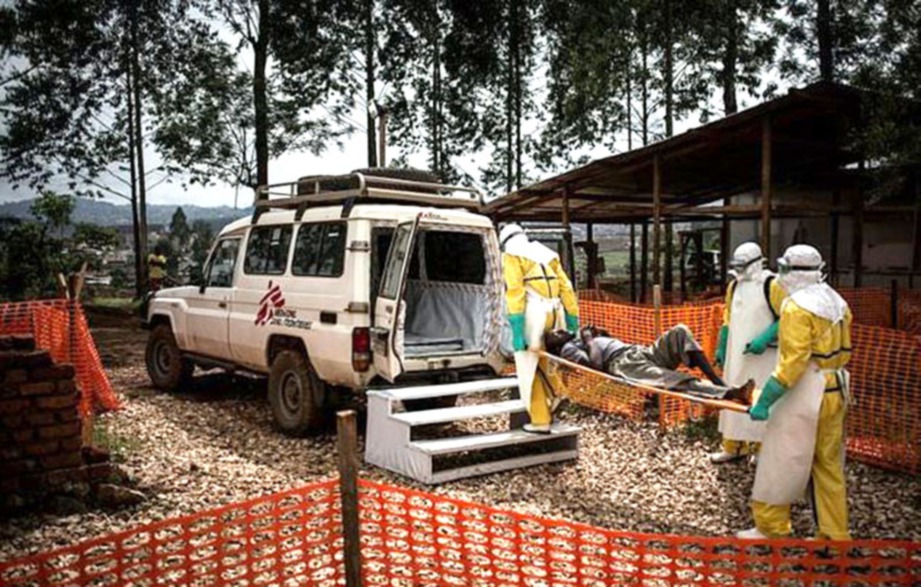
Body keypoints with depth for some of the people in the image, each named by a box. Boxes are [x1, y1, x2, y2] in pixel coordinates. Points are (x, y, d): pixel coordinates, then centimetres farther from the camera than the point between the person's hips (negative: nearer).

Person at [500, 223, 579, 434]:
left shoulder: (512, 256, 6)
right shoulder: (548, 254, 23)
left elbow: (514, 291, -9)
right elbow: (566, 289, 16)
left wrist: (516, 328, -14)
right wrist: (573, 324, 18)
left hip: (533, 313, -5)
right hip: (555, 312, 5)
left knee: (531, 368, 4)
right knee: (545, 362, 22)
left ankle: (541, 421, 7)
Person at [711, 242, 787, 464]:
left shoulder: (771, 285, -10)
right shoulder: (734, 286, 11)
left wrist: (765, 338, -21)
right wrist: (721, 348, 15)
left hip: (763, 356, -6)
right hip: (737, 355, 7)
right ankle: (733, 447, 19)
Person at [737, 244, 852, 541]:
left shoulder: (797, 307, -16)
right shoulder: (837, 303, 11)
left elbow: (793, 361, -22)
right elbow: (843, 351, 15)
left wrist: (765, 400, -20)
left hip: (805, 394, -9)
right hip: (835, 392, 9)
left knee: (781, 462, 2)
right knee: (828, 464, 16)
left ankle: (770, 530, 11)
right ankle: (834, 534, 23)